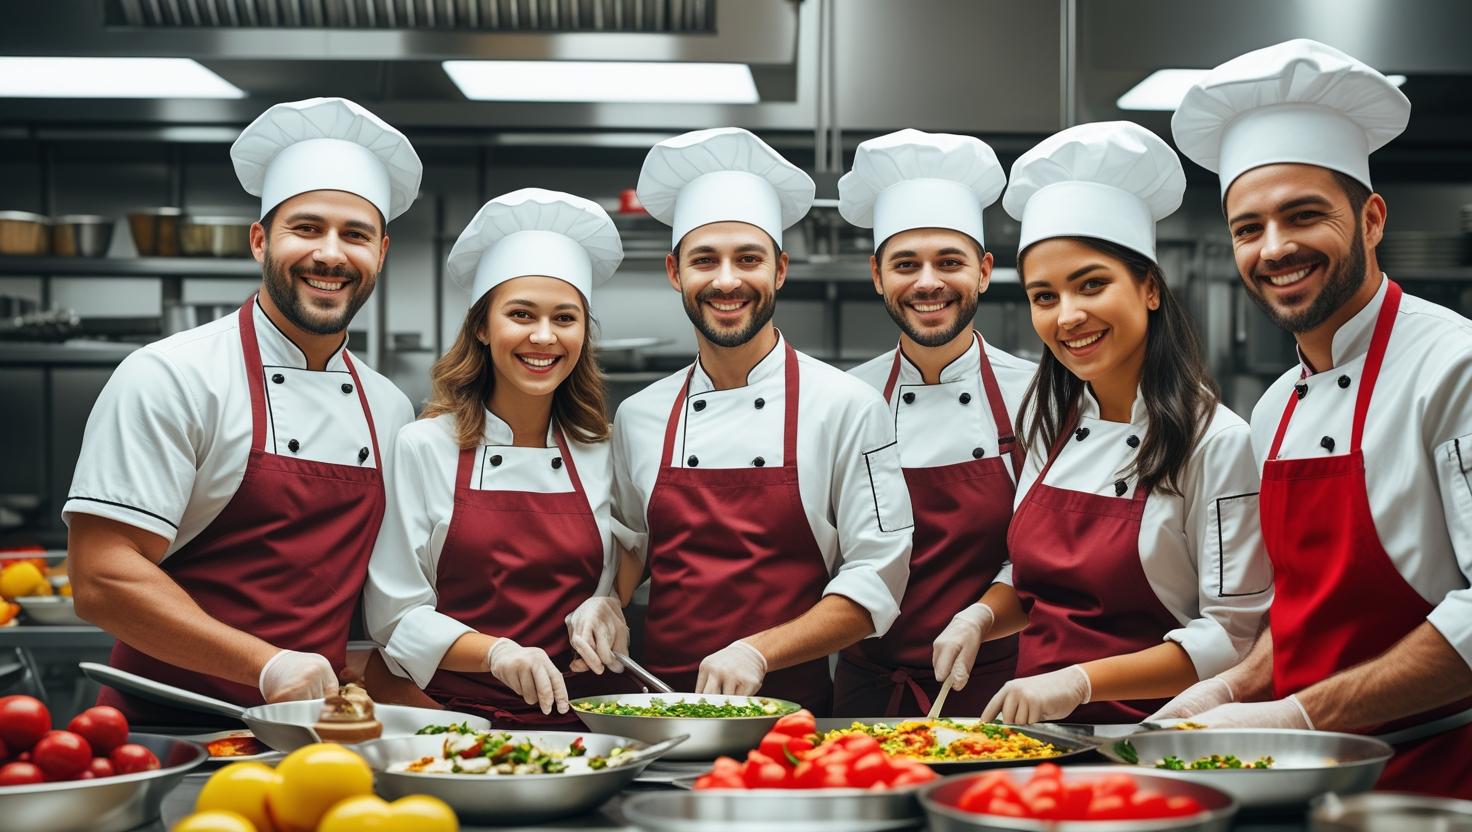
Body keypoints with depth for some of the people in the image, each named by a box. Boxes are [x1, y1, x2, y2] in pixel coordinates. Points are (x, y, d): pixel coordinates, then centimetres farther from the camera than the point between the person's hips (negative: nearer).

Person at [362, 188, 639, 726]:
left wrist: (608, 612, -4)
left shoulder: (601, 455, 10)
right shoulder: (422, 447, 1)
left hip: (580, 717, 3)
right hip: (458, 717, -2)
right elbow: (396, 616, -1)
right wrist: (497, 652, -16)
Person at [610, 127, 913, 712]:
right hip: (661, 713, 3)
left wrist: (757, 652, -12)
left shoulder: (849, 406, 0)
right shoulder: (637, 417, 11)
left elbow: (878, 580, -3)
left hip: (795, 712, -2)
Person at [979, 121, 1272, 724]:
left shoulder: (1217, 442, -10)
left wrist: (1080, 681, -17)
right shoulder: (1047, 422, 9)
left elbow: (1236, 635, -10)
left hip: (1146, 736, -5)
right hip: (1037, 730, 5)